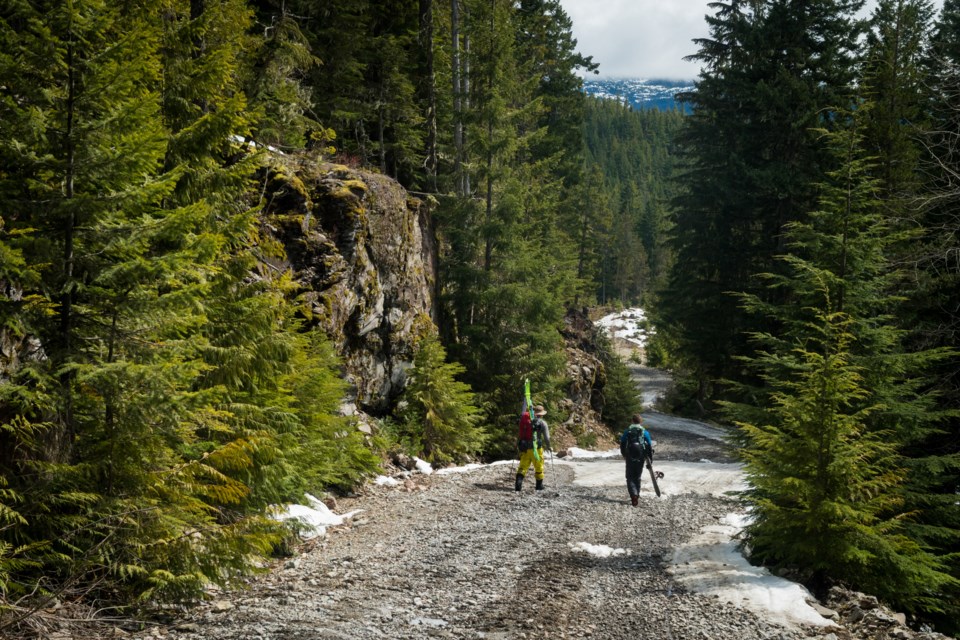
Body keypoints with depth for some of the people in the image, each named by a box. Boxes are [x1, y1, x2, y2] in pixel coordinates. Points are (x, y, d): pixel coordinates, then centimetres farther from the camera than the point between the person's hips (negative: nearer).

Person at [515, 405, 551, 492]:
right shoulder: (542, 423, -5)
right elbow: (546, 437, -7)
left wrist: (518, 444, 24)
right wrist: (548, 447, 9)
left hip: (525, 448, 3)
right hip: (536, 449, -3)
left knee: (523, 467, 5)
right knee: (539, 468, 13)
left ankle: (518, 484, -14)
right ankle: (539, 486, 24)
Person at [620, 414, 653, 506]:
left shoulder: (627, 431, 0)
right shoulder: (645, 432, 0)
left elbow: (622, 444, 5)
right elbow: (650, 447, -1)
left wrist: (624, 455, 22)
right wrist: (650, 460, 6)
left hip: (630, 458, -1)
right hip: (640, 459, 1)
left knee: (630, 478, 3)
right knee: (637, 477, 17)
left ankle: (634, 495, -19)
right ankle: (636, 496, 23)